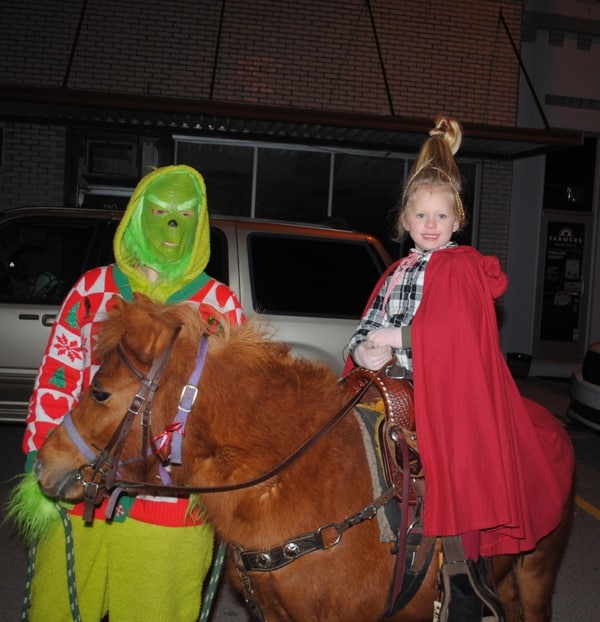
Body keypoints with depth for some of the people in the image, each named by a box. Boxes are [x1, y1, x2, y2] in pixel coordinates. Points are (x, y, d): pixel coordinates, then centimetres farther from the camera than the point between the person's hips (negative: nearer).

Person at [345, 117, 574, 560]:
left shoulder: (463, 267, -1)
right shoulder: (395, 274, 18)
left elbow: (453, 332, -15)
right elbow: (368, 328, 12)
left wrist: (395, 336, -13)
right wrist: (364, 352, -9)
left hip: (446, 392, -6)